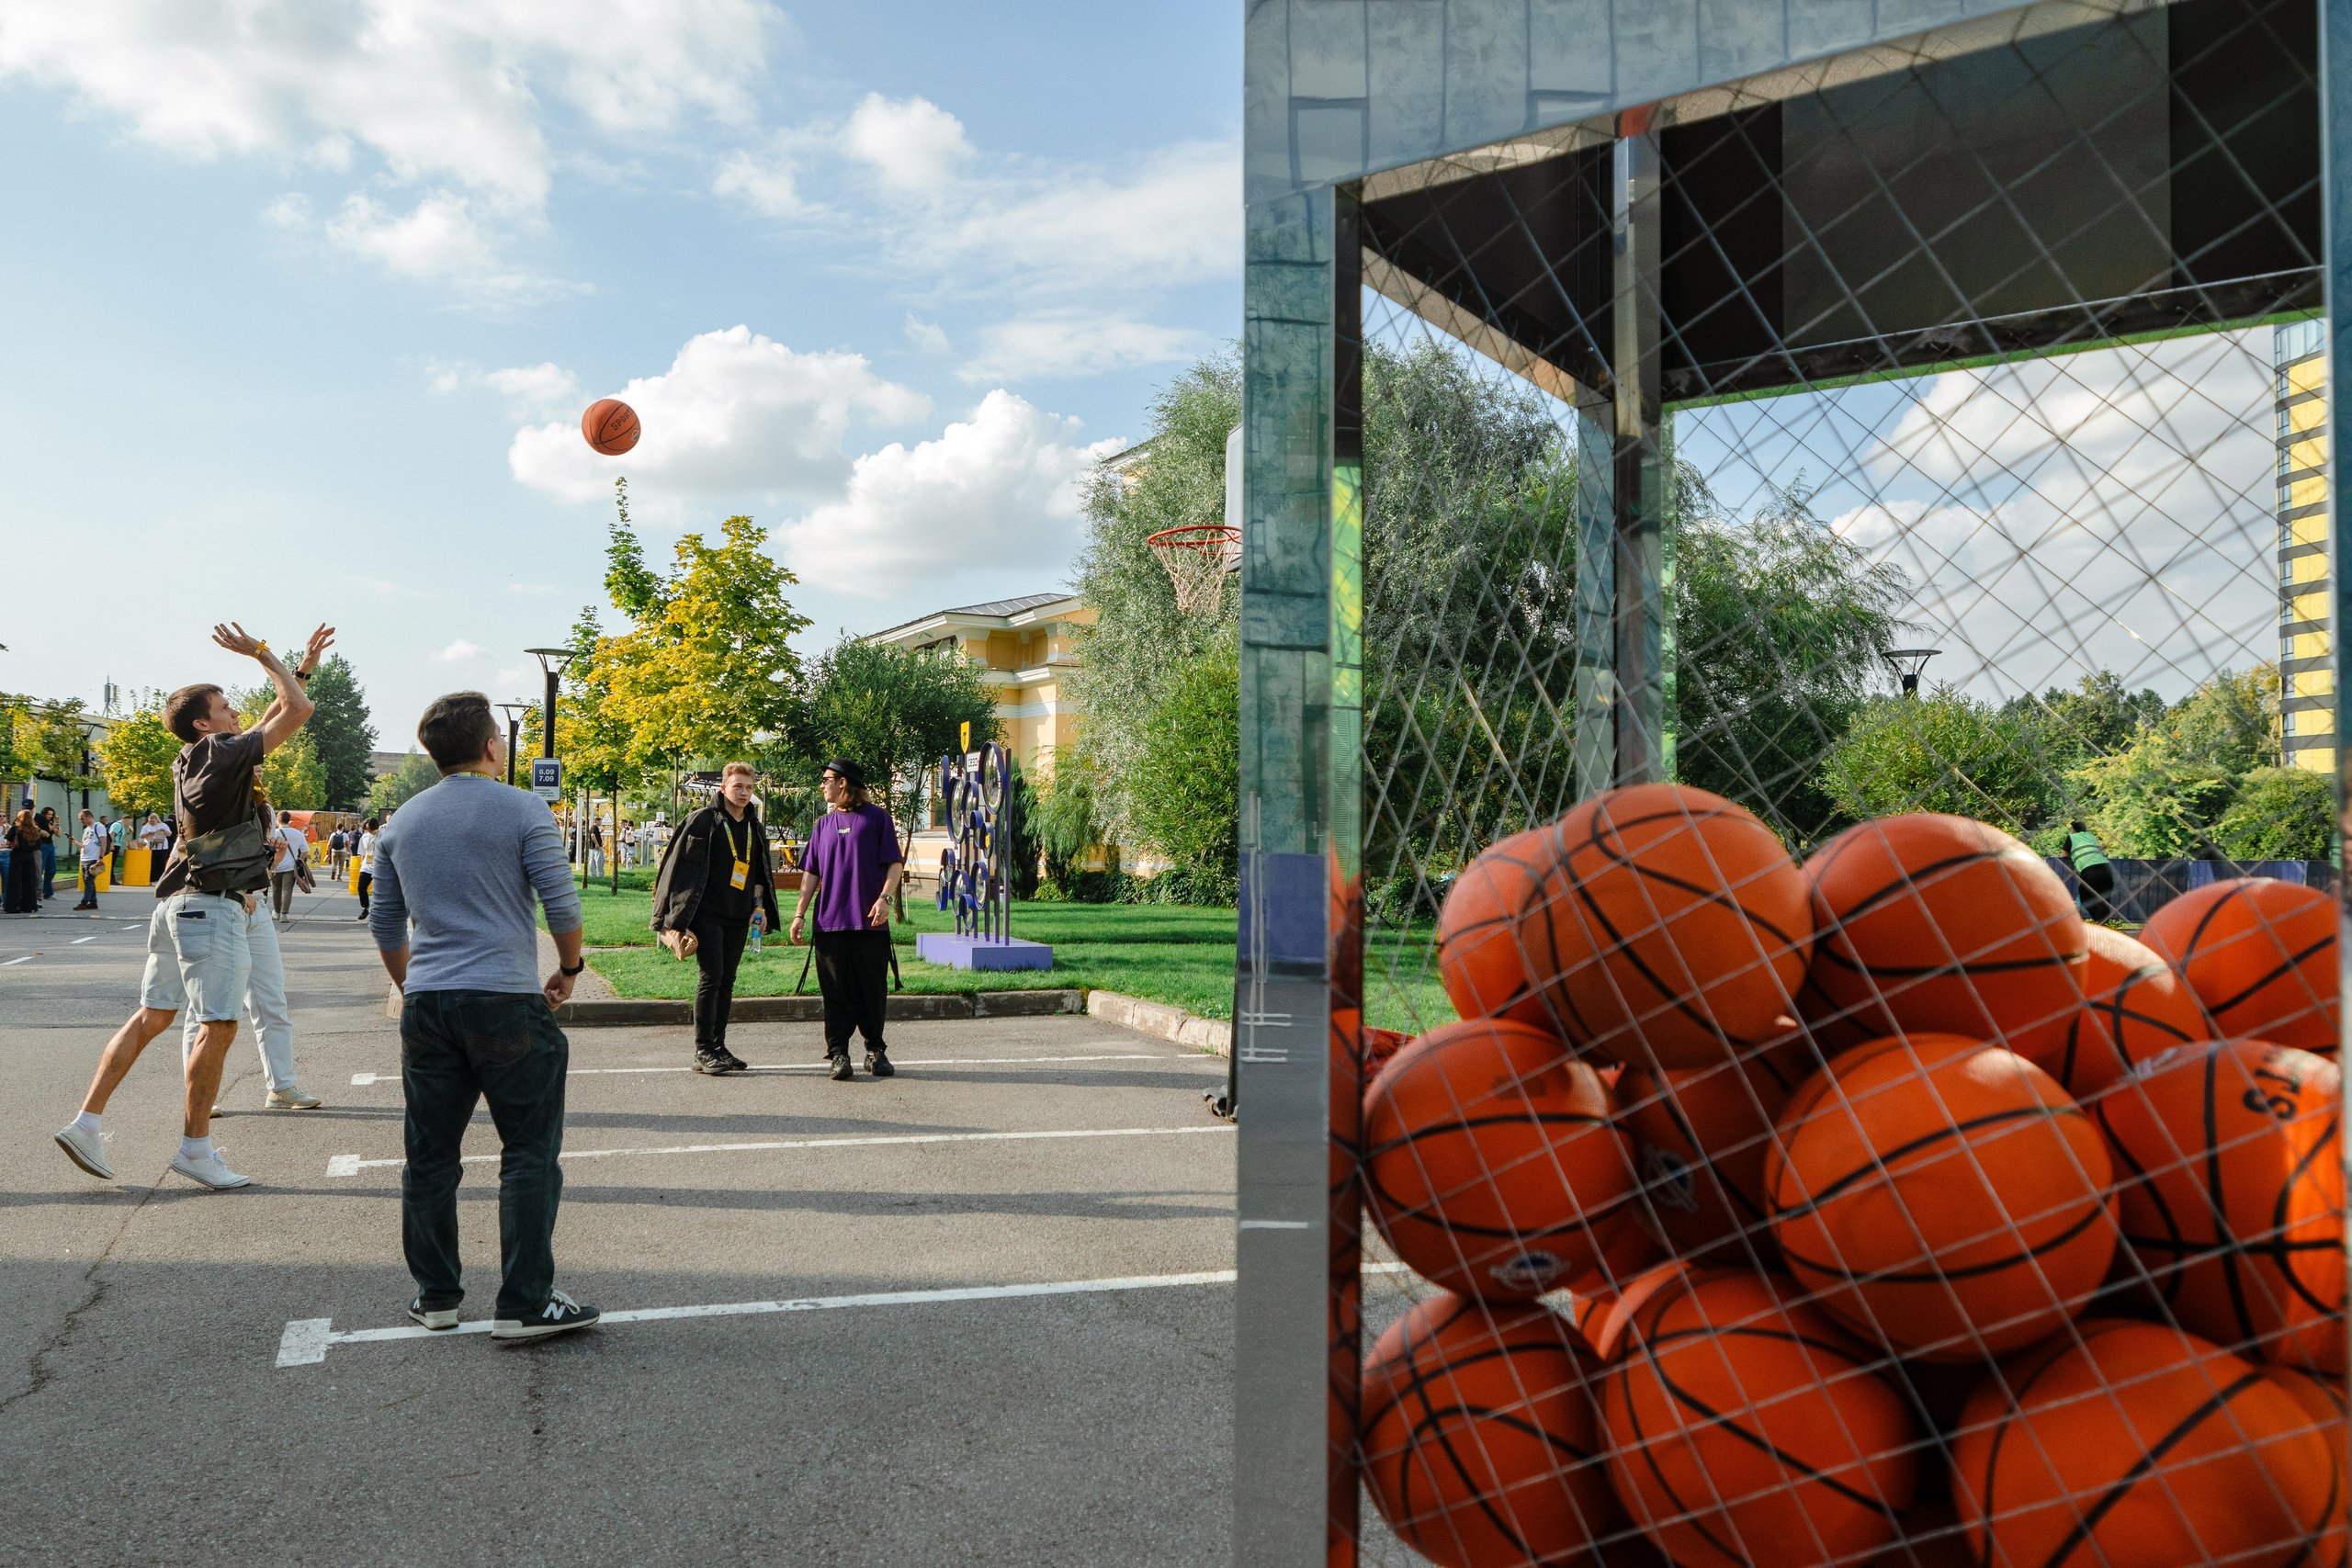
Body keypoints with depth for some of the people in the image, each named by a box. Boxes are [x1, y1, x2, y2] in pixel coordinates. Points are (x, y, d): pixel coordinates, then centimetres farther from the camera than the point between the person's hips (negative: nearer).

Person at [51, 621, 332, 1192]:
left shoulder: (194, 759, 15)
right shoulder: (222, 753, -12)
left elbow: (269, 720, 27)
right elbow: (297, 710, -11)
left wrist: (304, 665, 28)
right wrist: (263, 654, 1)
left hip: (179, 906, 10)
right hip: (212, 907, -10)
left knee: (151, 1017, 12)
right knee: (217, 1027, -5)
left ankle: (86, 1123, 12)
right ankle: (195, 1147, -1)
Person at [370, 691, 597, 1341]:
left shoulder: (402, 822, 12)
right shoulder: (523, 811, -5)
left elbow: (385, 923, 18)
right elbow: (562, 904, -8)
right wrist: (568, 970, 7)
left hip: (427, 1004, 6)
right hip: (506, 1001, -6)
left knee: (430, 1156, 12)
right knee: (529, 1154, 0)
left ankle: (434, 1295, 20)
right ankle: (524, 1303, -1)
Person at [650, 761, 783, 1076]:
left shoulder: (755, 828, 14)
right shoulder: (703, 821, -4)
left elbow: (759, 872, 24)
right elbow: (681, 865, -5)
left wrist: (759, 903, 9)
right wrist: (680, 916, -10)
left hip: (738, 916, 6)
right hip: (707, 913, -6)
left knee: (727, 980, 8)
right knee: (711, 976, -10)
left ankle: (718, 1046, 15)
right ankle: (703, 1051, -6)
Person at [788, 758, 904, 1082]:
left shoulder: (877, 818, 2)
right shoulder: (824, 824, 15)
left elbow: (895, 864, -1)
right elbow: (811, 872, 16)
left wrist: (884, 898, -15)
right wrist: (799, 913, 8)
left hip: (869, 921, -3)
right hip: (829, 921, 3)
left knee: (872, 990, 3)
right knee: (836, 992, 1)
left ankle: (876, 1050, 15)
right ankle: (838, 1054, 6)